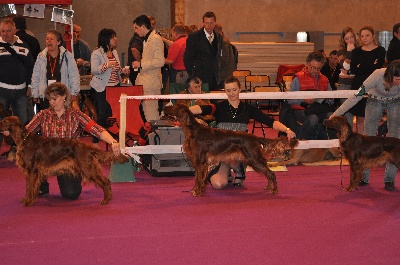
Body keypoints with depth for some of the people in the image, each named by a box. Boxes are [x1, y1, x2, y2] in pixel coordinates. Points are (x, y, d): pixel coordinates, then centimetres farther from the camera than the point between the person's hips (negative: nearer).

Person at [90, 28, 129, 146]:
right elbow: (94, 70, -17)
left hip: (115, 87, 7)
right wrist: (107, 65, -29)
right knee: (102, 115, -9)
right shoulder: (97, 53, -8)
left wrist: (123, 70, 7)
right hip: (101, 89, -7)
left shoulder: (114, 52, 14)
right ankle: (95, 141, 0)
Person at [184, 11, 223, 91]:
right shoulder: (194, 37, -3)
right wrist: (192, 76, -4)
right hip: (200, 78, -5)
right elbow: (187, 58, -2)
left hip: (214, 78, 5)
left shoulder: (219, 37, 13)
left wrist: (217, 73, 12)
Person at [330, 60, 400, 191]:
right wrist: (336, 114, -29)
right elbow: (356, 97, -31)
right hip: (375, 101, 0)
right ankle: (363, 177, 6)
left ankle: (389, 179, -2)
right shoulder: (378, 76, -38)